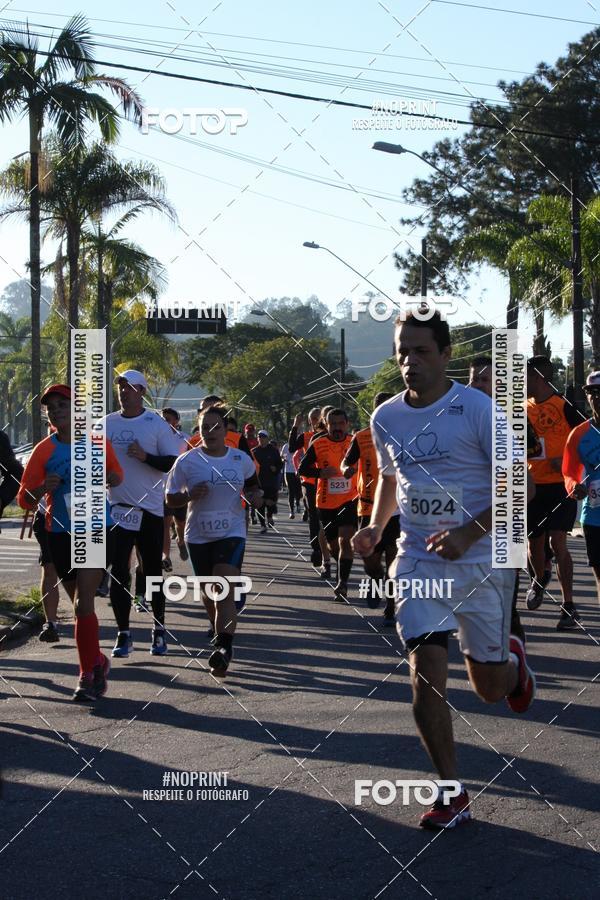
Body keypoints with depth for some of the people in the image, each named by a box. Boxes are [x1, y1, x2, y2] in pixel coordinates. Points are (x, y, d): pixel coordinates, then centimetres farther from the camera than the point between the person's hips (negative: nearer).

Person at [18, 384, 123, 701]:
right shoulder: (44, 451, -1)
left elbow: (117, 475, 15)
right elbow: (24, 499, -1)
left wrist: (107, 478, -8)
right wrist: (43, 488, -22)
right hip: (61, 535, 2)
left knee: (82, 604, -14)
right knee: (81, 605, 11)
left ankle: (88, 674, -6)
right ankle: (98, 662, 29)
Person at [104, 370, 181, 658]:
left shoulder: (157, 424, -3)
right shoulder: (106, 423, 7)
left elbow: (173, 462, -7)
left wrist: (145, 456, -20)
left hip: (150, 509, -2)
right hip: (117, 507, 2)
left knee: (153, 573, 7)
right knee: (118, 573, 0)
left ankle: (159, 630, 19)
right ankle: (123, 634, 7)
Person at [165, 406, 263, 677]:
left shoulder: (241, 459, 1)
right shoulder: (187, 461, -5)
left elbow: (252, 485, 19)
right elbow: (170, 499, -1)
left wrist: (255, 495, -4)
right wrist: (190, 495, -20)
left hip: (232, 532, -1)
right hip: (198, 535, 1)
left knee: (224, 590, -18)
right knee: (208, 591, 15)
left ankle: (223, 648, -23)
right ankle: (220, 631, 43)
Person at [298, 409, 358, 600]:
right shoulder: (318, 445, -5)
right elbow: (302, 469, 0)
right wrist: (321, 472, -17)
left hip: (349, 500, -1)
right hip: (326, 503, 1)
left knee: (345, 540, -19)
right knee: (332, 545, 13)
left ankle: (342, 584, -18)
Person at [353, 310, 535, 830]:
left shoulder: (477, 409, -12)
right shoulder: (386, 418, 3)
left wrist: (469, 534, -25)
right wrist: (376, 526, 3)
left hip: (481, 563, -3)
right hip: (418, 561, 3)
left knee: (489, 688, 7)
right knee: (426, 670, -11)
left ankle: (512, 660, 46)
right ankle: (453, 794, 2)